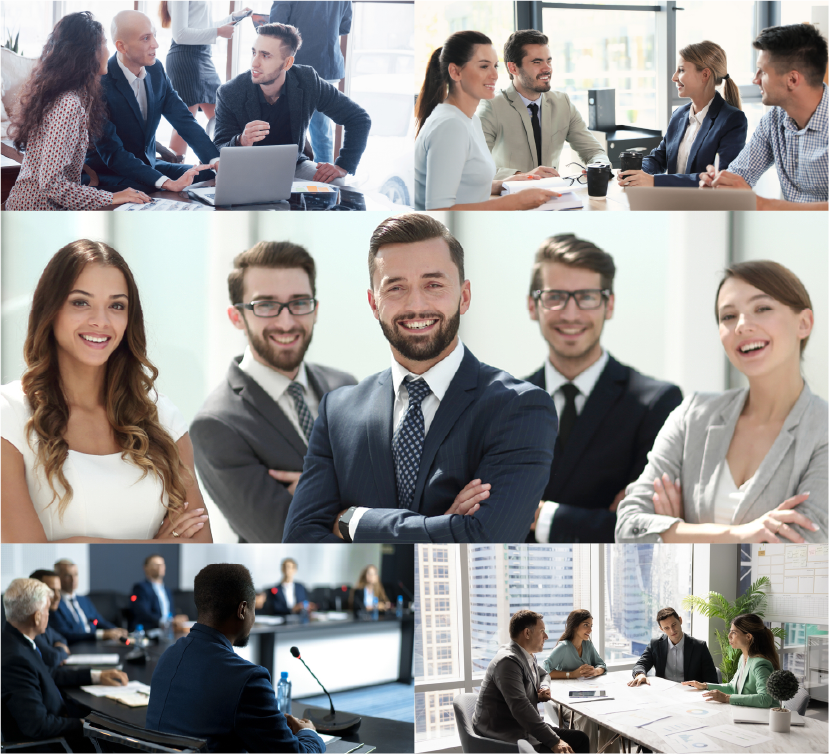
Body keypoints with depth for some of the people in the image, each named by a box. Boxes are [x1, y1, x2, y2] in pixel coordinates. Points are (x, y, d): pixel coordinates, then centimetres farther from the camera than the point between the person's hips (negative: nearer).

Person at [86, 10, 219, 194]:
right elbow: (112, 153, -27)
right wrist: (167, 183, -37)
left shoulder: (156, 70, 0)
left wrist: (216, 161, -19)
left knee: (209, 177, -9)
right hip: (109, 175, -7)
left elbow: (184, 120, -1)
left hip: (149, 165, 7)